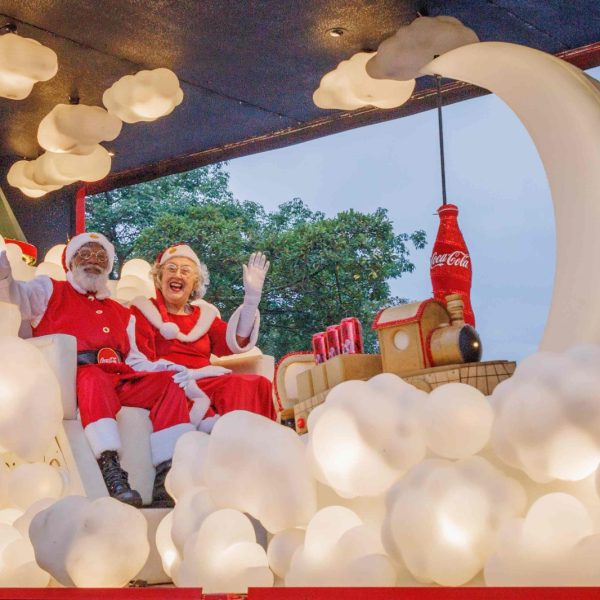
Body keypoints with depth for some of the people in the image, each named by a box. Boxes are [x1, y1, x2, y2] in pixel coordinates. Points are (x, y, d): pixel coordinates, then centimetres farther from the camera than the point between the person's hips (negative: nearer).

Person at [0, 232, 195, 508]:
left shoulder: (119, 312, 32)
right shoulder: (51, 291, 21)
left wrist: (161, 368, 5)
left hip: (118, 379, 5)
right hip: (71, 376, -5)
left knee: (168, 383, -18)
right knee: (94, 377, -38)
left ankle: (167, 476, -30)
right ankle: (110, 468, -50)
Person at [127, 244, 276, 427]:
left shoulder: (204, 314, 24)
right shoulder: (142, 311, 11)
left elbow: (236, 342, 6)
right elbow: (138, 363, -4)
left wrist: (252, 296, -2)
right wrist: (184, 379, -22)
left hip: (206, 384, 5)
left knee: (257, 385, -26)